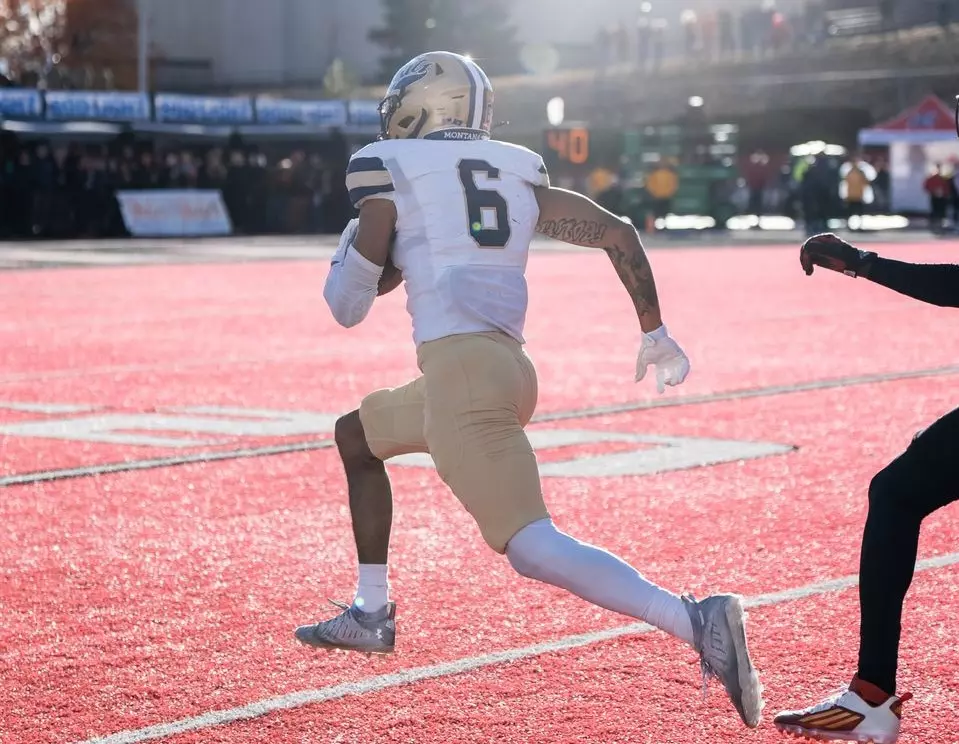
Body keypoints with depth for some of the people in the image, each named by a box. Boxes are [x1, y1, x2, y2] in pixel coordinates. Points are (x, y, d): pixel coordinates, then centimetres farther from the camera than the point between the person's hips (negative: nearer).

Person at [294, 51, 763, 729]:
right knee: (356, 436, 30)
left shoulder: (391, 173, 4)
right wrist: (655, 333, 21)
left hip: (457, 366, -8)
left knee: (532, 545, -16)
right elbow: (617, 233, 13)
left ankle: (697, 622, -33)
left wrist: (359, 237, 27)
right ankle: (371, 616, 34)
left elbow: (349, 304, 5)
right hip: (509, 364, 8)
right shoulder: (518, 174, 18)